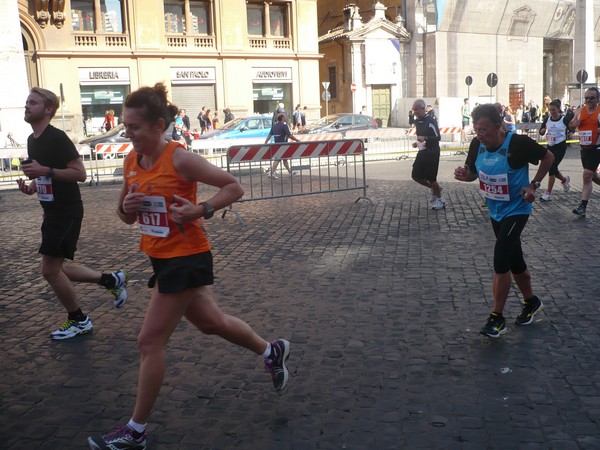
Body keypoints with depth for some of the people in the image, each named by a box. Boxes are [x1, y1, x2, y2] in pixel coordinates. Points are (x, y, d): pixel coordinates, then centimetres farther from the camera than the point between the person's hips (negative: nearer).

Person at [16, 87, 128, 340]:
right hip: (52, 211, 10)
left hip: (67, 212, -9)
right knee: (56, 269, 13)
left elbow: (80, 174, -19)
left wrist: (45, 170, -25)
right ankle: (112, 280, 27)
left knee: (49, 269, -7)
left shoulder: (57, 137, -15)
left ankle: (79, 321, 12)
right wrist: (31, 186, 4)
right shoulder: (32, 140, 12)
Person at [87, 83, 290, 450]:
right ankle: (272, 351, 45)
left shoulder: (180, 159, -19)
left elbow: (234, 188, -14)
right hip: (162, 258, 8)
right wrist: (126, 207, -9)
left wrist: (200, 210, -24)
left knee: (151, 342, -2)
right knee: (211, 322, 22)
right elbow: (127, 217, 13)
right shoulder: (132, 161, 3)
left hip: (186, 259, -8)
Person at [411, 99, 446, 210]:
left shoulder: (431, 120, -18)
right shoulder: (417, 121, 8)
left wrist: (425, 139, -36)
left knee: (430, 178, -3)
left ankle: (440, 199, 18)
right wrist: (417, 143, 6)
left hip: (432, 153, -8)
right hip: (422, 152, 8)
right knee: (416, 176, 6)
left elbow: (438, 137, -21)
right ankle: (434, 188, 29)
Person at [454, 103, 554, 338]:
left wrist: (533, 185, -15)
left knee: (500, 261, -14)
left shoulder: (518, 143, -23)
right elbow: (473, 172, 7)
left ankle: (497, 318, -2)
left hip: (516, 210, -6)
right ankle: (531, 303, 39)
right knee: (514, 260, 17)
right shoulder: (477, 145, -7)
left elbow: (548, 157, -7)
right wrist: (464, 175, -16)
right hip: (495, 211, 6)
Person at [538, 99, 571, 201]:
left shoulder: (564, 119, -9)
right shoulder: (547, 119, 2)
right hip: (550, 146, 5)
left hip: (560, 146, -5)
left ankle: (548, 193, -4)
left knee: (552, 168, -11)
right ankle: (564, 180, 43)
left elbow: (571, 130, 5)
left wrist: (567, 135, -9)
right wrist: (542, 130, -13)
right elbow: (541, 132, 6)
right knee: (552, 168, 11)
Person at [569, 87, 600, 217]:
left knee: (587, 175, -13)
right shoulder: (580, 111, 5)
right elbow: (570, 126, 18)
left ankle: (582, 207, -12)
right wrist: (574, 123, -5)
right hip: (584, 148, 6)